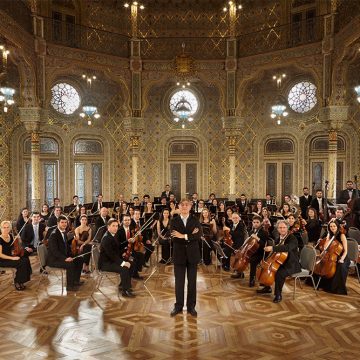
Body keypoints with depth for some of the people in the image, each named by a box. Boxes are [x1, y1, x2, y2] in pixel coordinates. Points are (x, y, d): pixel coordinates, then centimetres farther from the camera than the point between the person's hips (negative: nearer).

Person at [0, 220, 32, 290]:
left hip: (10, 257, 7)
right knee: (21, 263, -25)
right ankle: (17, 282, -5)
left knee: (25, 260, -18)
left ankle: (20, 281, -7)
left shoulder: (10, 236, 5)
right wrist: (12, 258, -23)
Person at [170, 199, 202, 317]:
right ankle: (178, 306, 20)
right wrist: (190, 236, -19)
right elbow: (174, 237, -13)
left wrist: (184, 236, -23)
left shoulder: (195, 220, 2)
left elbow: (199, 235, -14)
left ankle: (191, 306, 20)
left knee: (192, 281, 8)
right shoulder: (174, 221, 2)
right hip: (179, 254, 0)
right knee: (179, 281, 8)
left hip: (192, 254, 0)